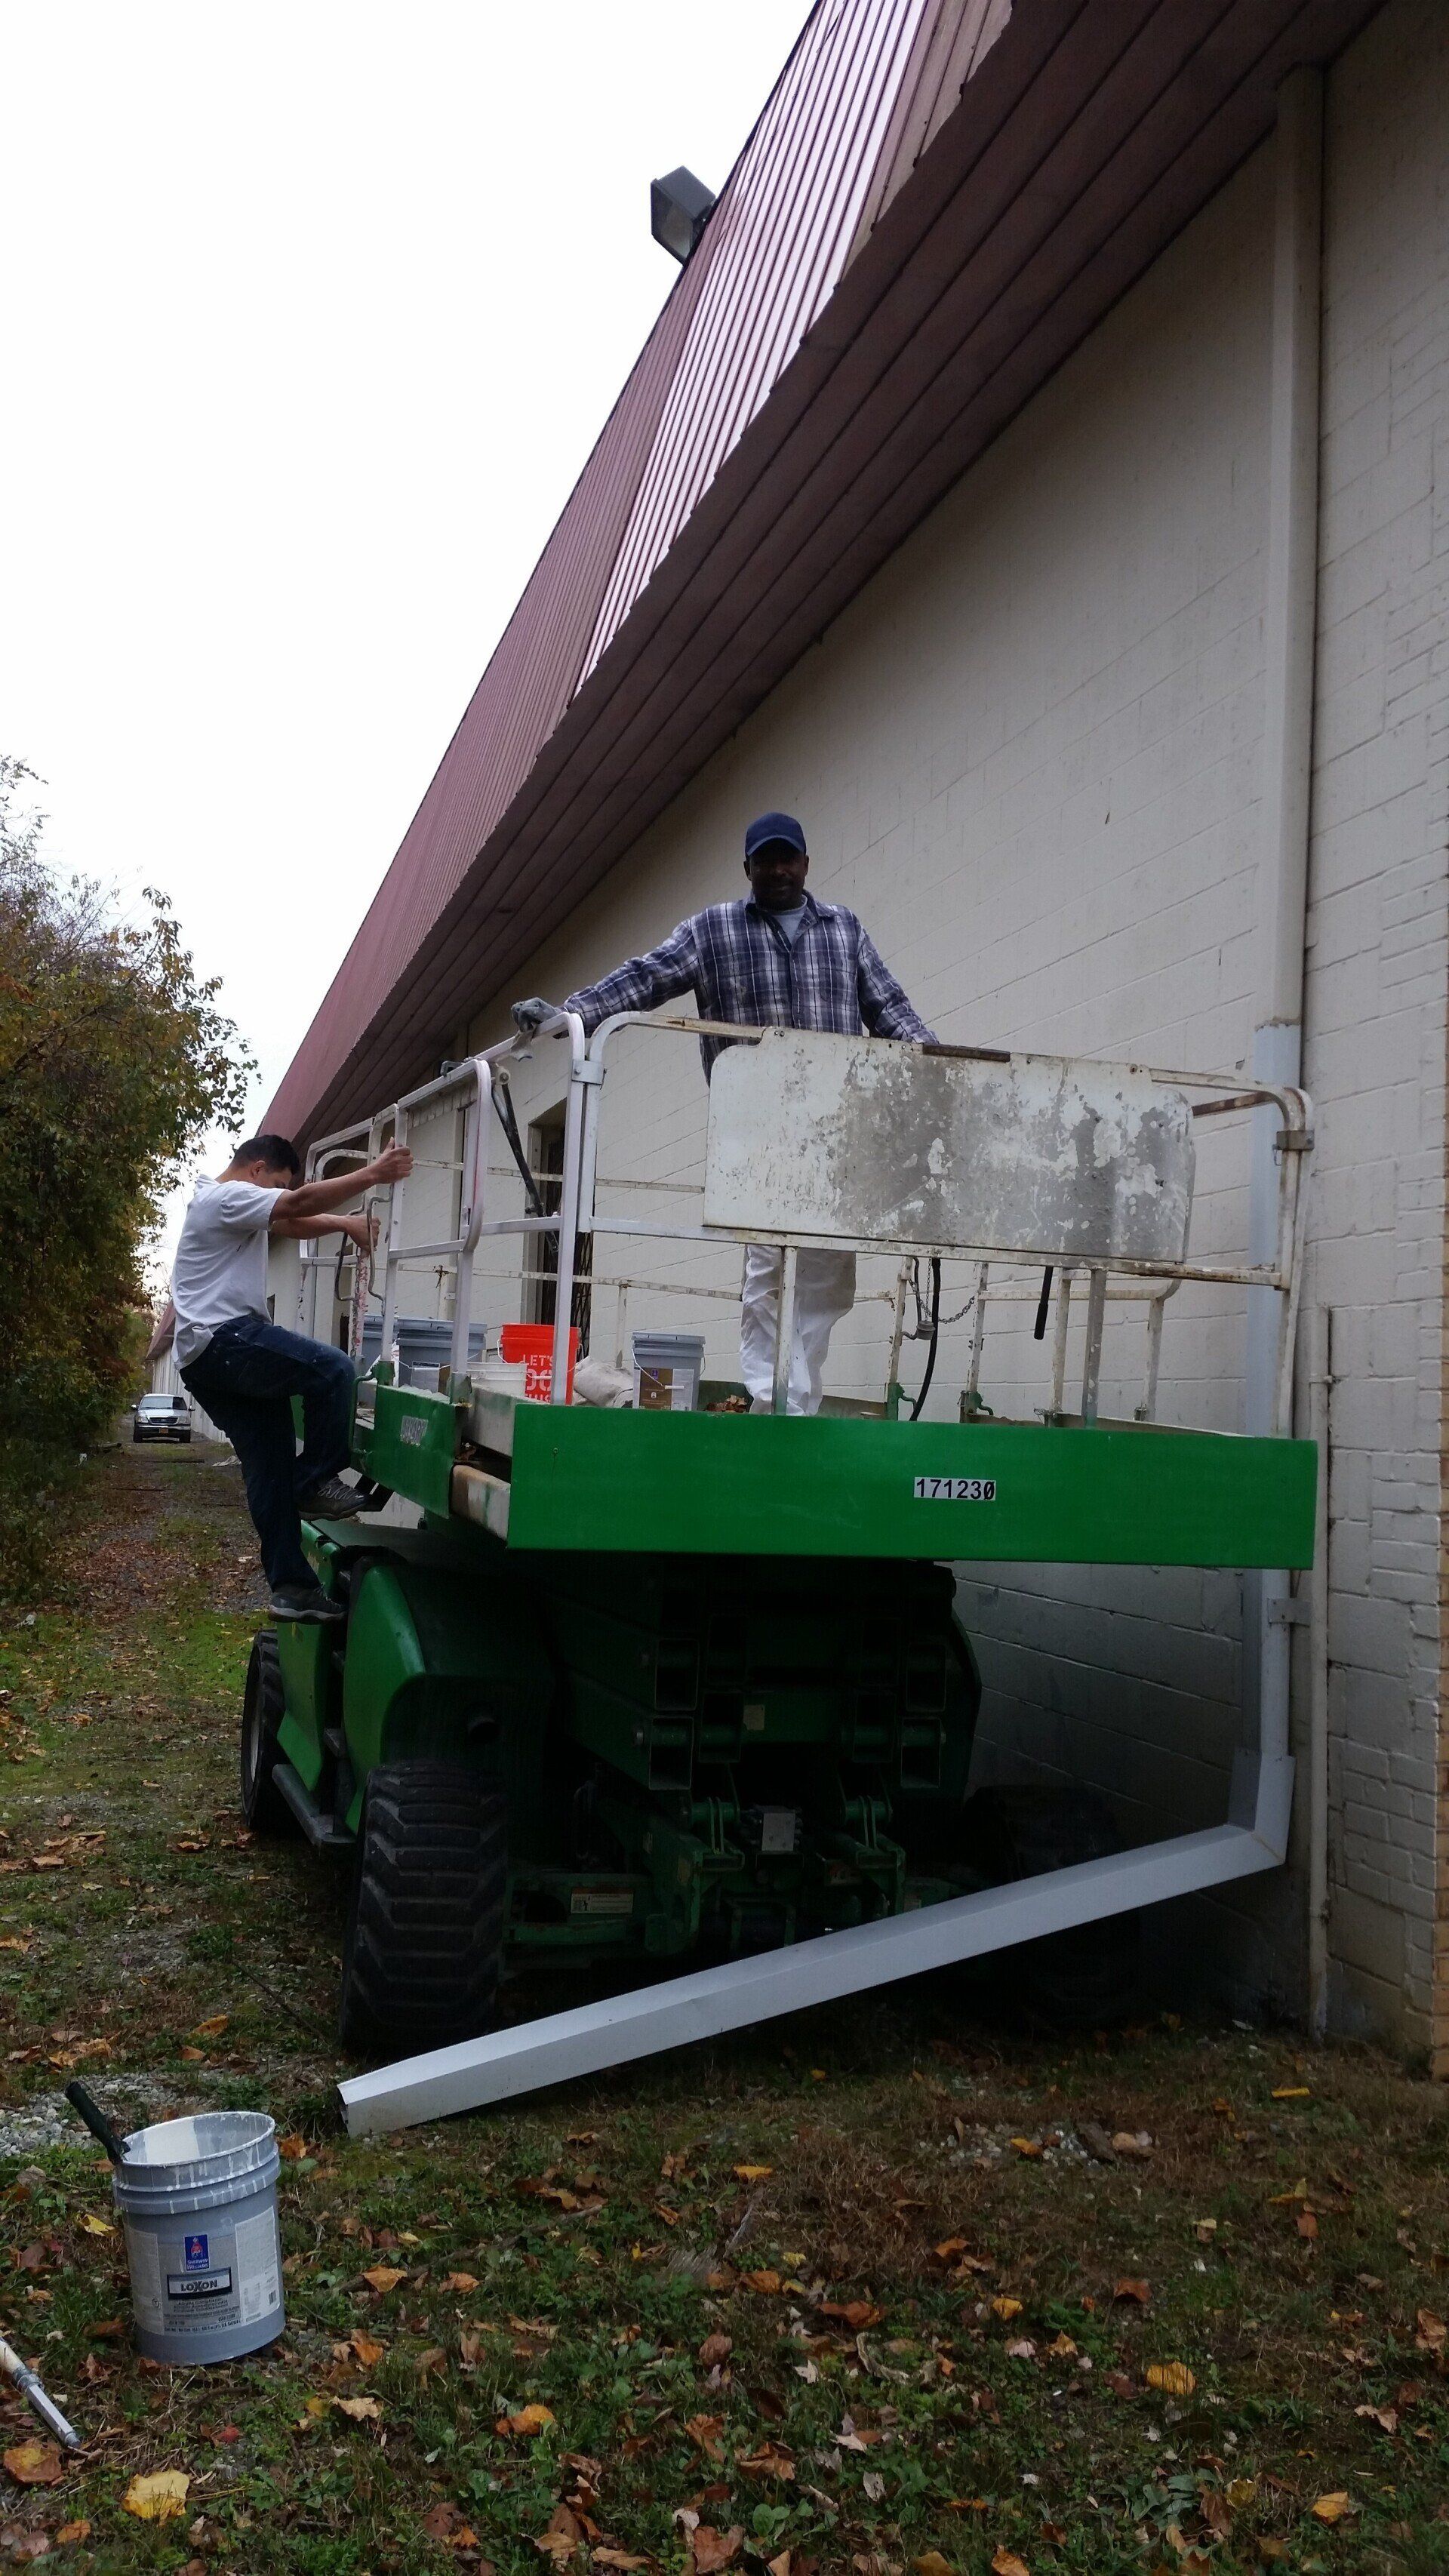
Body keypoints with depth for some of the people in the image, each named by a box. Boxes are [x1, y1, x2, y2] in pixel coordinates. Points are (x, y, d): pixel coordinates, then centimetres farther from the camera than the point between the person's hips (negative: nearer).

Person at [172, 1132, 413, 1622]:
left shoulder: (229, 1204, 27)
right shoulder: (228, 1197, -7)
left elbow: (295, 1224, 28)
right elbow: (300, 1204, -20)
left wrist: (345, 1223, 10)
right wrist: (373, 1174, -22)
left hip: (208, 1360, 11)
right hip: (222, 1339, -11)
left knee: (271, 1467, 7)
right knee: (332, 1370, -23)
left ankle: (290, 1585, 7)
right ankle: (317, 1482, -10)